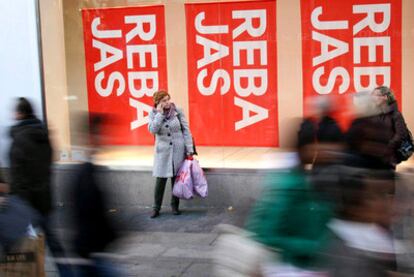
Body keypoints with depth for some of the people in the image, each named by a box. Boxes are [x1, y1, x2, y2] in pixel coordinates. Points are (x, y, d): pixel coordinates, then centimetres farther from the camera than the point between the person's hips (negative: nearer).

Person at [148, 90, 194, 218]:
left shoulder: (177, 111, -4)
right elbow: (153, 129, -19)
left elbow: (186, 131, -2)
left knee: (176, 179, 8)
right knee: (160, 180, -2)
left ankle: (175, 205, 24)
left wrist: (189, 150, -5)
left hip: (178, 150, 0)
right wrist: (160, 113, -18)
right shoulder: (153, 114, -3)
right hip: (163, 151, 0)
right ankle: (156, 208, 11)